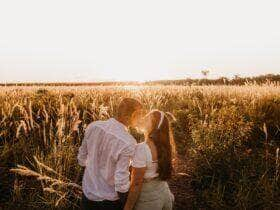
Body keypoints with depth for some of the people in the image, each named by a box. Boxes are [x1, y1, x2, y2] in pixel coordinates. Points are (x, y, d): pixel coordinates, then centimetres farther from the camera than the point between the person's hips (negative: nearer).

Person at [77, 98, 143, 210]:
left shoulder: (93, 126, -13)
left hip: (88, 192, 5)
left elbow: (82, 159, 1)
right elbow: (121, 183, -25)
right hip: (109, 200, -4)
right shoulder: (128, 143, -30)